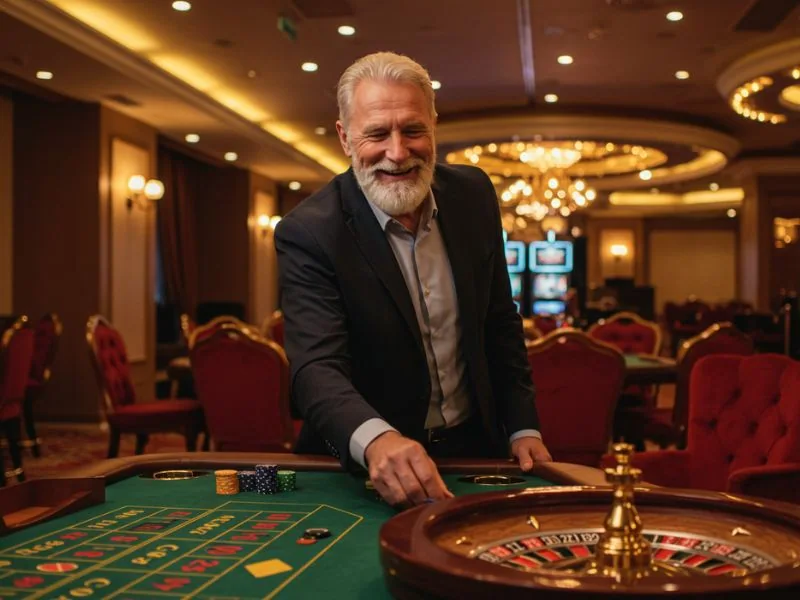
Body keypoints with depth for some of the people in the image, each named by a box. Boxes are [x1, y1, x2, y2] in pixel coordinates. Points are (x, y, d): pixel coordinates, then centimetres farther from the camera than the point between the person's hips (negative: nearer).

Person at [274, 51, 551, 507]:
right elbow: (317, 368, -26)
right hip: (364, 466, -3)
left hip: (475, 447, 3)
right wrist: (378, 440, -45)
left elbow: (500, 323, 9)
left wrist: (523, 427, 4)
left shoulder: (474, 194, -1)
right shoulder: (309, 233, -16)